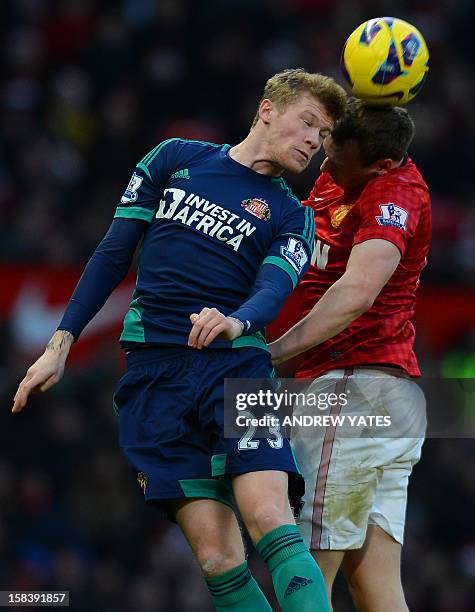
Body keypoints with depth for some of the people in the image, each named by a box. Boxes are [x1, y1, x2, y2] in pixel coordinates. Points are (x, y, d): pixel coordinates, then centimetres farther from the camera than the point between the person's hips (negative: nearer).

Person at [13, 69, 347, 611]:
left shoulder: (291, 216, 14)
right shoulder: (175, 159, 16)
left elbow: (274, 288, -5)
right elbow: (113, 254, 17)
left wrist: (237, 322, -29)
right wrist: (61, 343, 10)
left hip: (237, 364, 0)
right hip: (153, 372, 0)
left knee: (269, 519, -23)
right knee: (216, 556, -12)